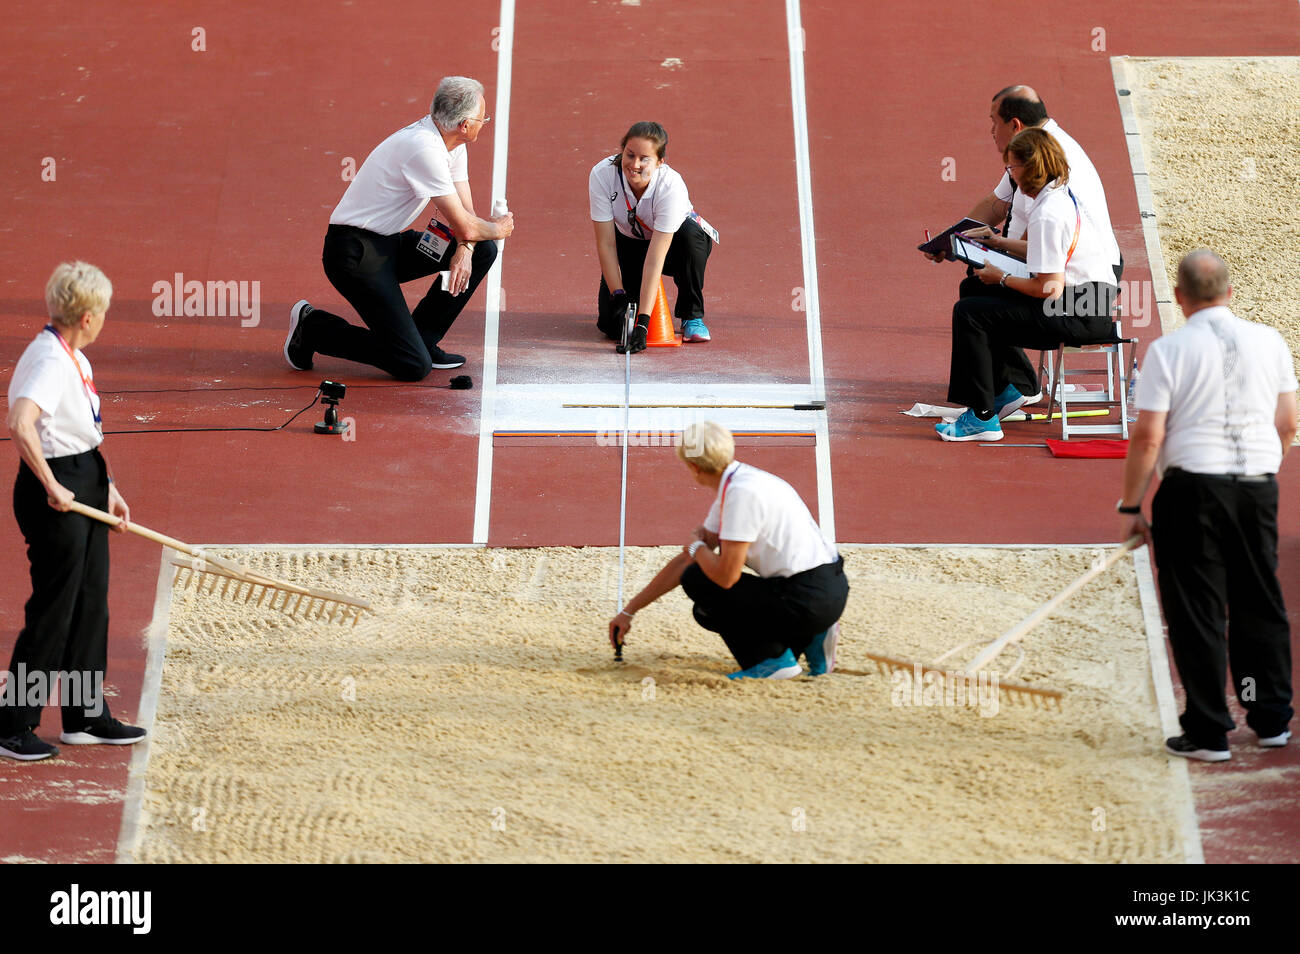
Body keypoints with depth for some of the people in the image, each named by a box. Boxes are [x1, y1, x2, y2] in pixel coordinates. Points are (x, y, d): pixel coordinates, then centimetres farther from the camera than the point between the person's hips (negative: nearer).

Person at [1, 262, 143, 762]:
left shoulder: (75, 359, 11)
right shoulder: (50, 360, -20)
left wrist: (107, 487, 17)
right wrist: (52, 487, -28)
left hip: (84, 487, 10)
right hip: (55, 495, -10)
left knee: (91, 604, 15)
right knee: (52, 612, -3)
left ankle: (86, 716, 24)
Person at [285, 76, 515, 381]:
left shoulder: (453, 145, 7)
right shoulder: (424, 149, -24)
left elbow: (465, 212, 11)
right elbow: (465, 227, -21)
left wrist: (465, 249, -11)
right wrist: (498, 228, 0)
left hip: (390, 244, 10)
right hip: (356, 255, -10)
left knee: (482, 250, 2)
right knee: (414, 367, -16)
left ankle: (423, 339, 10)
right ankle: (311, 327, 2)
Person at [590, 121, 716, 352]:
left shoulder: (671, 186, -36)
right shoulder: (601, 175, -28)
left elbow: (654, 259, -40)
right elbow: (606, 244, -23)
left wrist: (642, 323, -44)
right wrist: (619, 297, -31)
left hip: (671, 241, -2)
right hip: (628, 242, 2)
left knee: (690, 234, -39)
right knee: (611, 323, -18)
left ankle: (692, 316, -16)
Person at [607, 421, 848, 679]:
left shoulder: (742, 493, -18)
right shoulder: (732, 487, 13)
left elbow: (726, 575, -20)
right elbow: (685, 561, 20)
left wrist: (697, 546, 3)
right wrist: (629, 611, 23)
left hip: (807, 602, -9)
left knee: (697, 580, -3)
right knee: (708, 612, 20)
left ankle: (772, 658, -5)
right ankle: (808, 639, 13)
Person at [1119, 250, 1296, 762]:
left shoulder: (1168, 350, -8)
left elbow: (1148, 436, -10)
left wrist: (1130, 506, -1)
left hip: (1194, 488, -4)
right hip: (1259, 488, 4)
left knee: (1198, 611, 2)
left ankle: (1208, 733, 4)